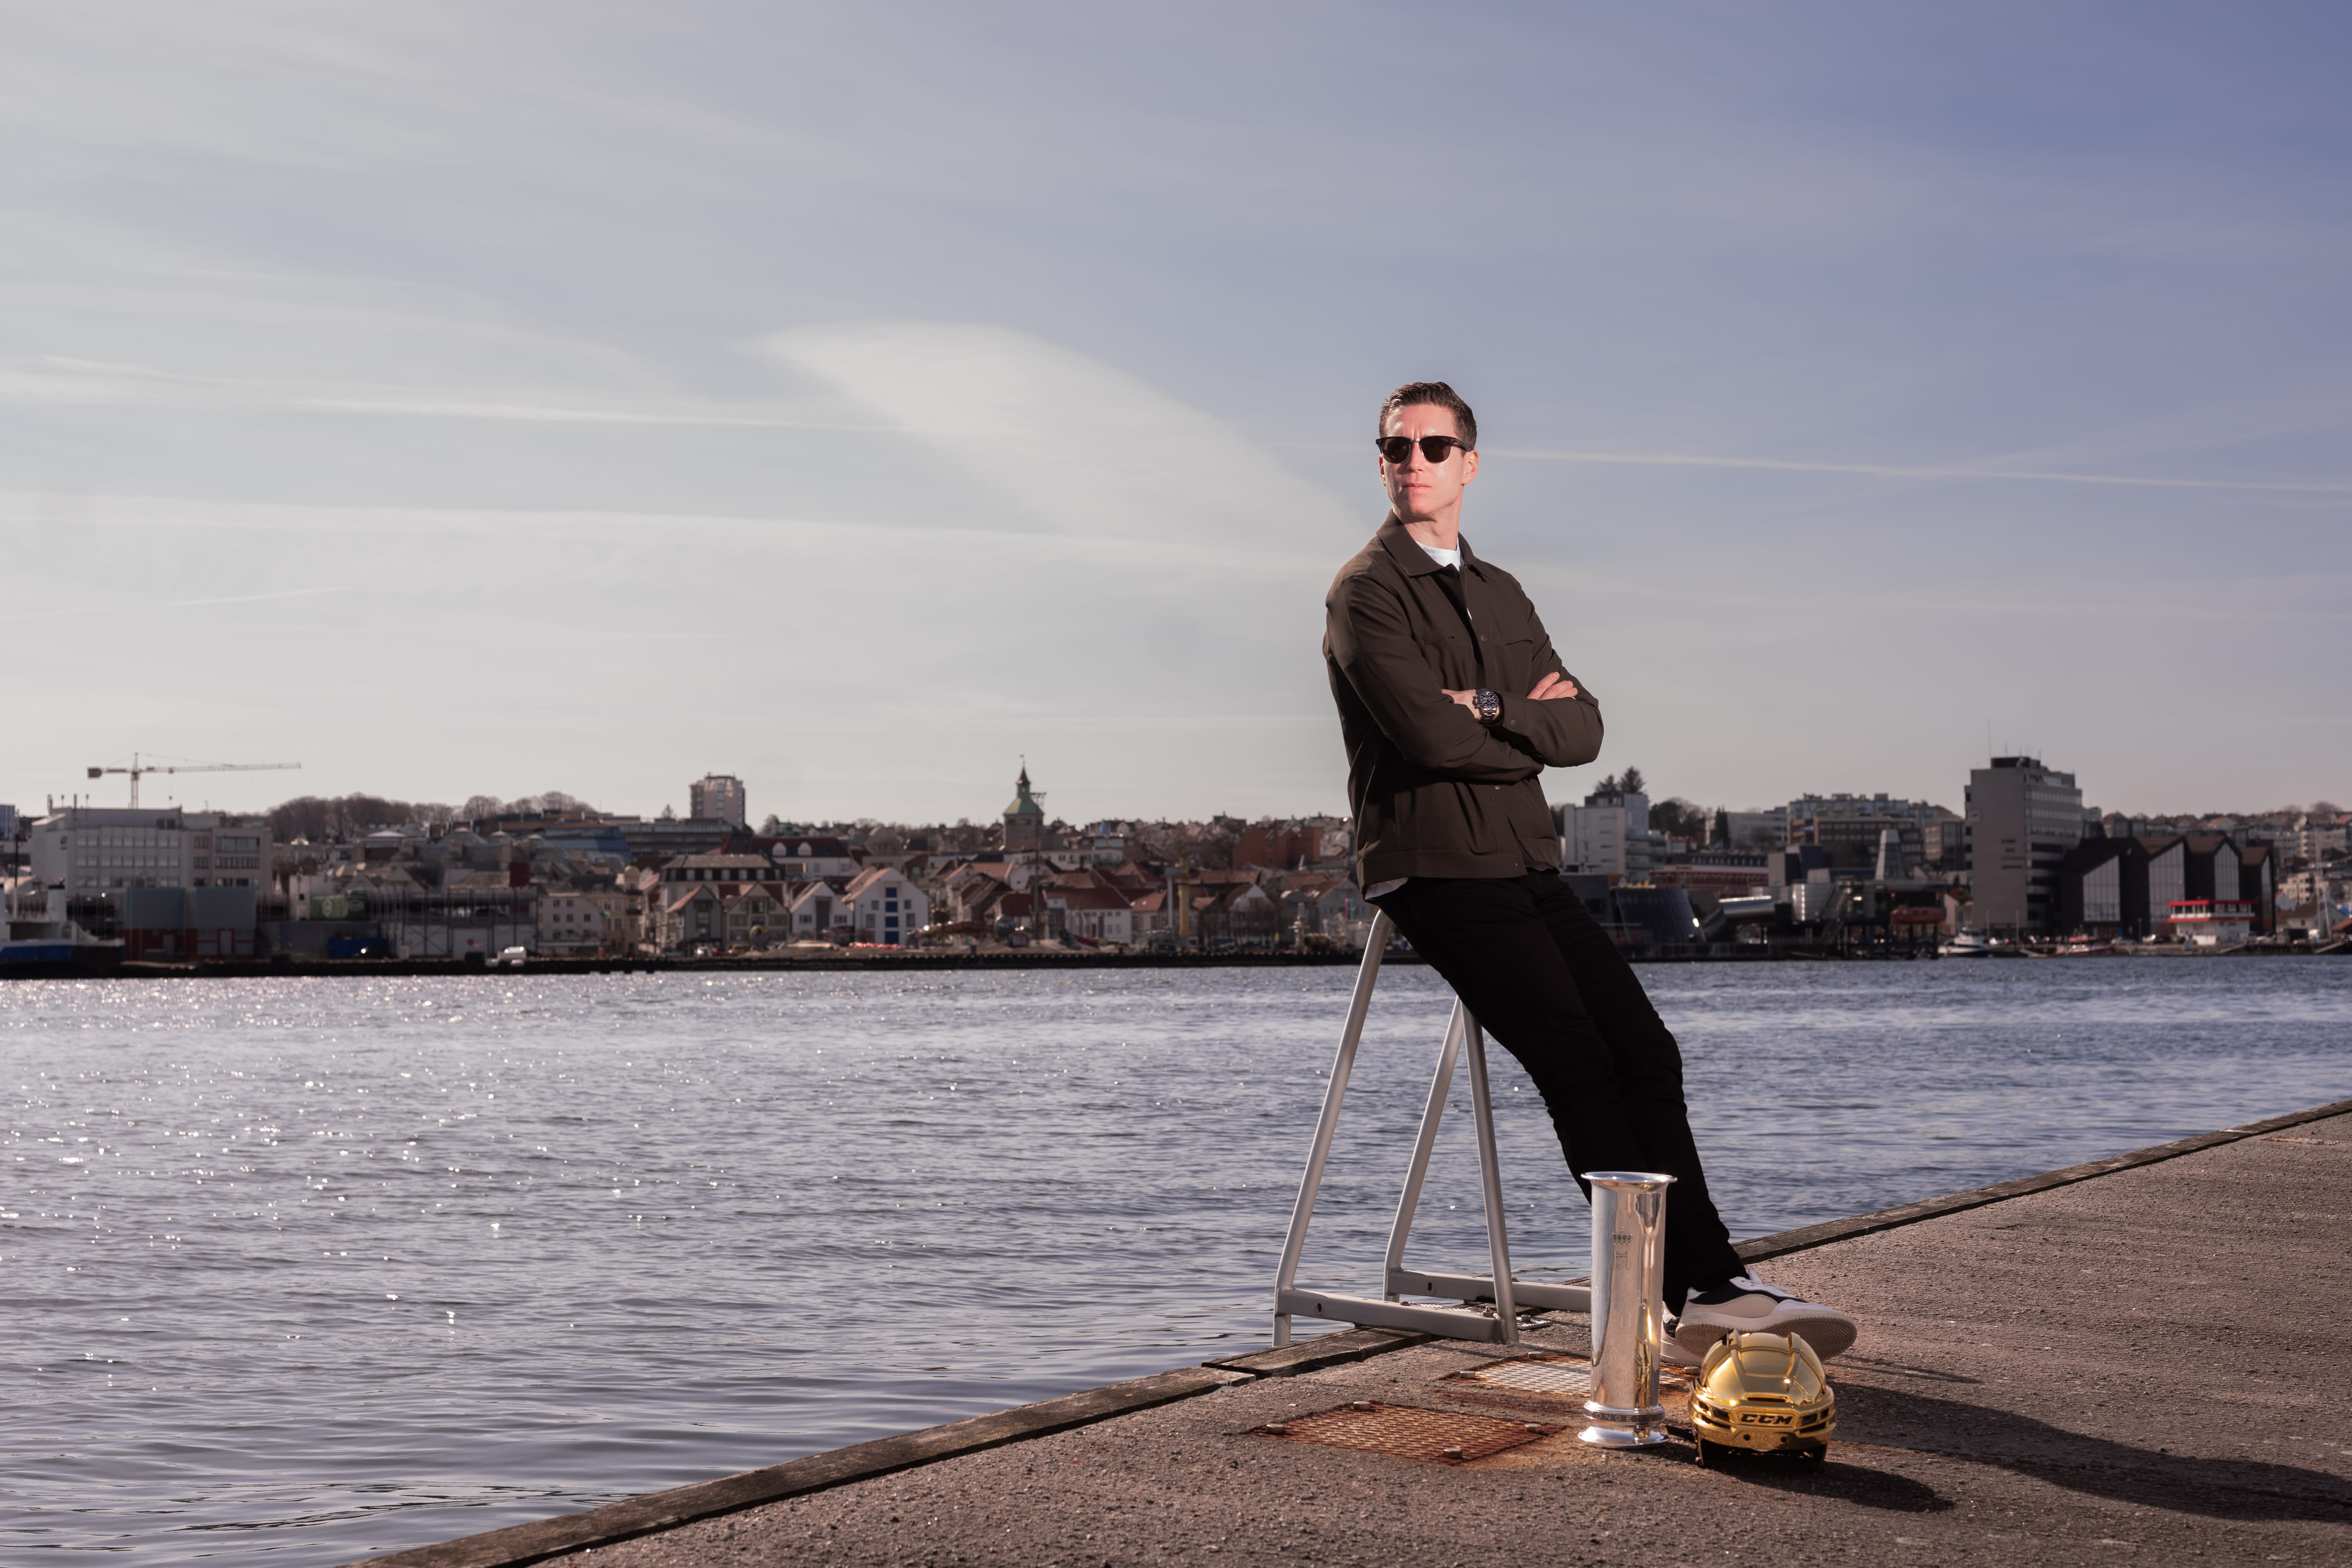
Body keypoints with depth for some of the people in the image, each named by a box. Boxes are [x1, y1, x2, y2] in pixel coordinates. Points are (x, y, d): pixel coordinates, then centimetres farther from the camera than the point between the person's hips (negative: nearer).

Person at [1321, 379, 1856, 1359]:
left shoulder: (1501, 594, 22)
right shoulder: (1365, 593, -2)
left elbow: (1583, 730, 10)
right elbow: (1434, 738, -15)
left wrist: (1499, 713, -8)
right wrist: (1534, 727, 1)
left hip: (1529, 867, 7)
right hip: (1438, 873, -7)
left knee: (1647, 1054, -7)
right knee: (1580, 1068, -16)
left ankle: (1710, 1285, -7)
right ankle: (1678, 1296, -12)